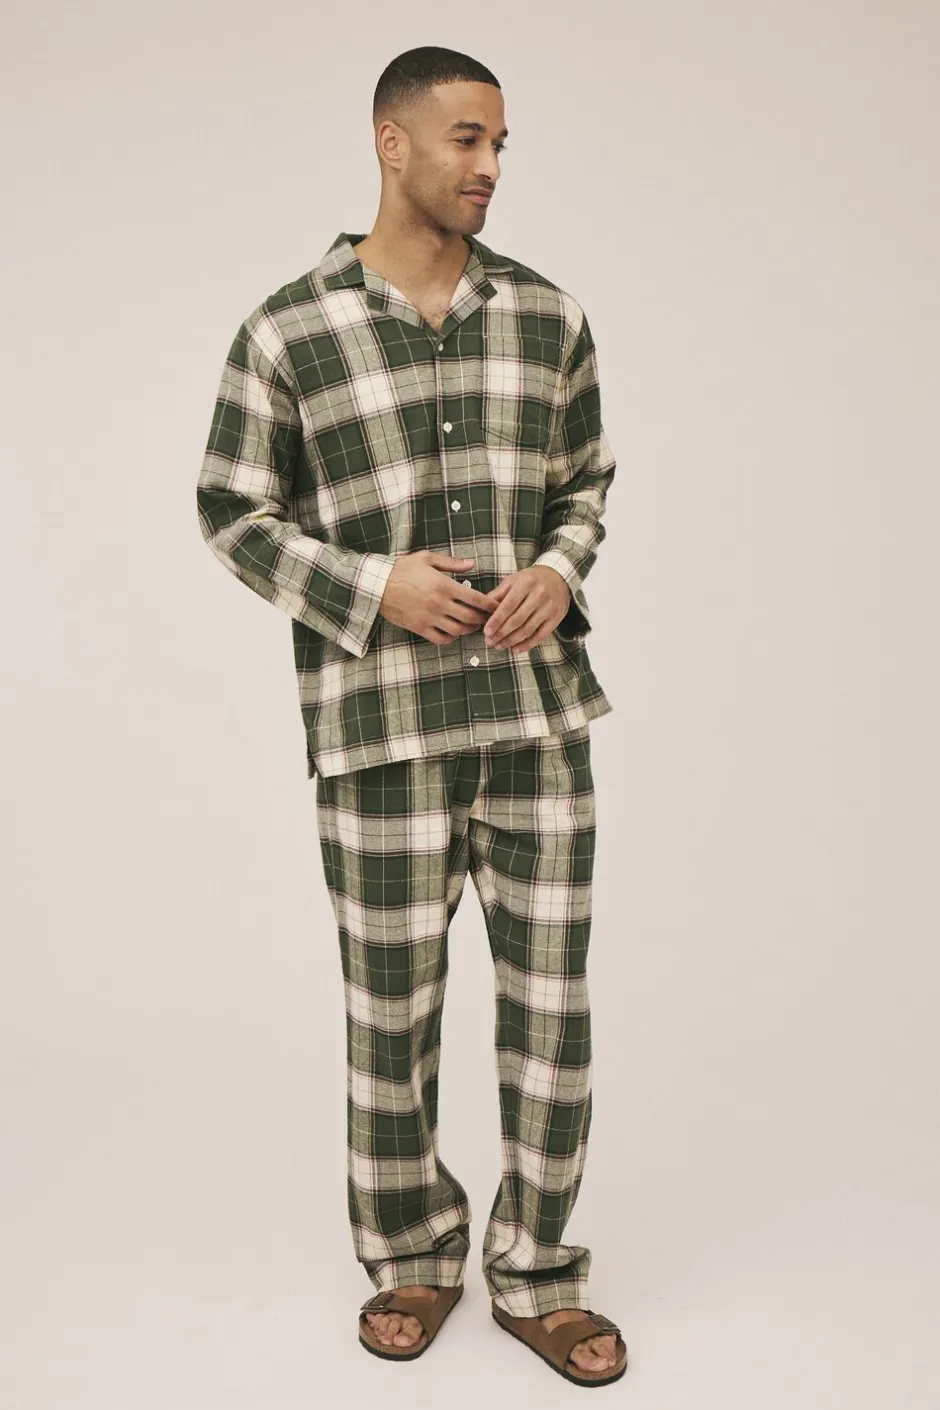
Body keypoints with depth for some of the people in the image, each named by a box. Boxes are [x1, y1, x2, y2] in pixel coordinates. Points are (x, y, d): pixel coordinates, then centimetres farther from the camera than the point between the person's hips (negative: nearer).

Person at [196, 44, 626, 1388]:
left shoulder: (550, 316, 6)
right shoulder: (288, 331, -3)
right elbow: (233, 510, 2)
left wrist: (560, 568, -6)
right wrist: (373, 589, -12)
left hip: (541, 709, 3)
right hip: (381, 723, -2)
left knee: (552, 996, 7)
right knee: (393, 1002, 9)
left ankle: (536, 1273, 26)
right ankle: (412, 1258, 32)